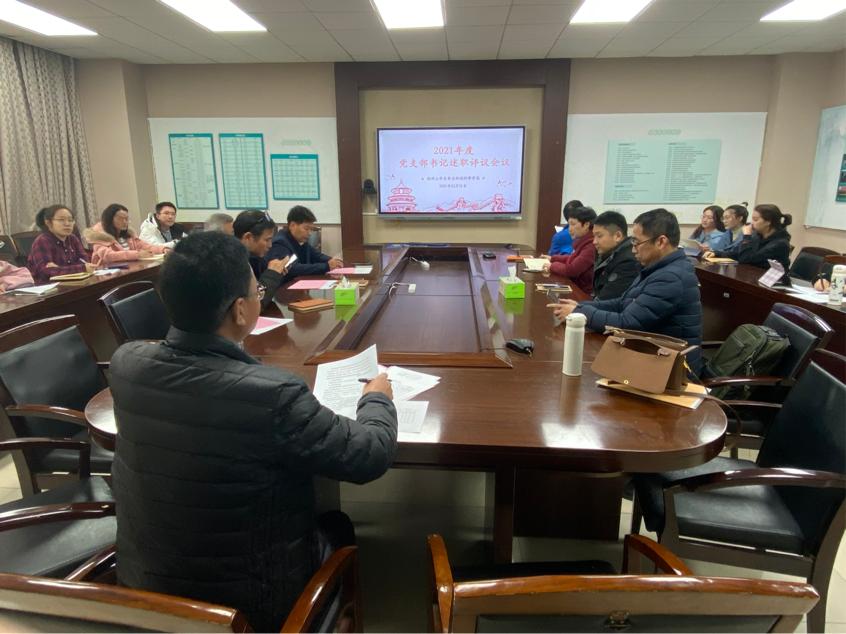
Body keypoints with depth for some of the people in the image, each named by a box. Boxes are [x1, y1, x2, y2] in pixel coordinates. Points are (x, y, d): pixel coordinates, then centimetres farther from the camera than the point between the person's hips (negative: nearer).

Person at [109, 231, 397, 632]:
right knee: (338, 527, 25)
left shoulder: (125, 363, -15)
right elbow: (372, 455, -19)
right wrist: (377, 398, -1)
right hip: (250, 601, -5)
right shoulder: (273, 394, -33)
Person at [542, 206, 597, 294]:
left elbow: (571, 270, -27)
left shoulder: (592, 246, -23)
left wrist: (552, 266, -10)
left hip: (583, 293, -8)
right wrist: (552, 258, 15)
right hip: (574, 286, 8)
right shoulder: (584, 241, 7)